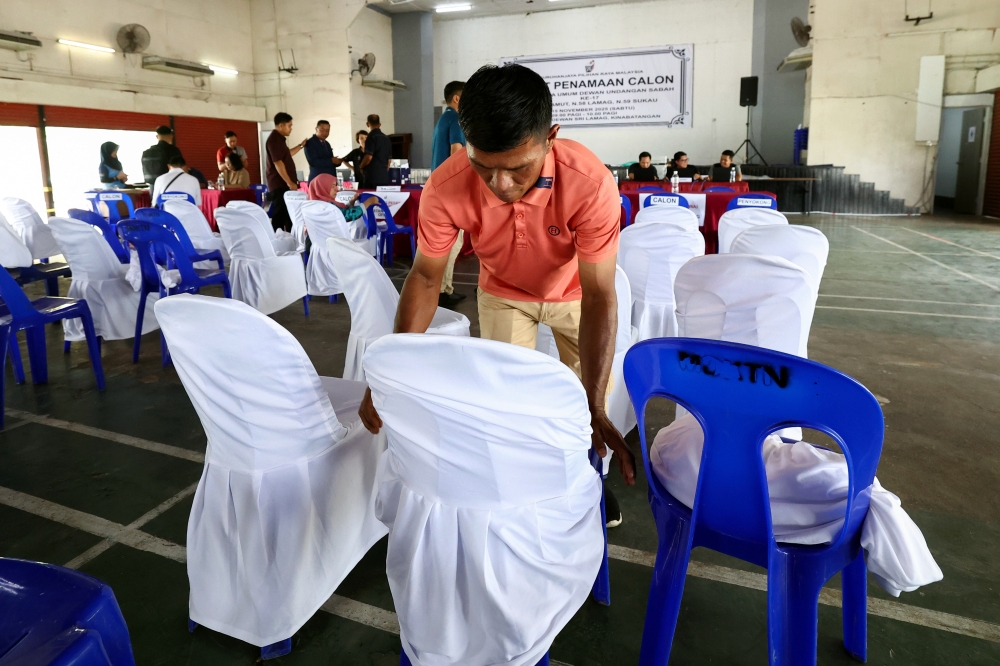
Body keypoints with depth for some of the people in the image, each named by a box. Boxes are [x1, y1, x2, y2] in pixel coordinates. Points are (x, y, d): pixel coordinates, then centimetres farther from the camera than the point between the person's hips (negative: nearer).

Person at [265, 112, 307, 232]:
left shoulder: (279, 139, 17)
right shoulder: (274, 139, -14)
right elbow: (278, 163, -21)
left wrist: (301, 145, 30)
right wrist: (289, 183, -22)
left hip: (284, 184, 10)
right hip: (279, 185, -10)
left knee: (289, 214, 12)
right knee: (280, 215, -8)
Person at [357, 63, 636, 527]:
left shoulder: (590, 184, -39)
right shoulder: (446, 188, -34)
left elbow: (598, 297, -35)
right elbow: (425, 276, -21)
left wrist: (594, 407, -43)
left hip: (574, 289, 0)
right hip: (503, 292, 1)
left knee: (593, 389, 2)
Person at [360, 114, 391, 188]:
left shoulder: (371, 137, -9)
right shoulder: (386, 138, 13)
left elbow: (369, 157, -17)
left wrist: (361, 167, 1)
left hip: (372, 176, -7)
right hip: (385, 177, 7)